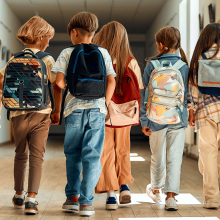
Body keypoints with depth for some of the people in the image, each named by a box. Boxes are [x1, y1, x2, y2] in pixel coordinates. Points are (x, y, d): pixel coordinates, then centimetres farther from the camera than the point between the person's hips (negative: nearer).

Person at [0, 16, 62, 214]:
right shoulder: (46, 59, -4)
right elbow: (57, 87, -8)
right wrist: (57, 110, 3)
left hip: (18, 114, 3)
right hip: (40, 113, -3)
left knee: (21, 155, 17)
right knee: (37, 156, -1)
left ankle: (19, 195, 27)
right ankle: (31, 198, -9)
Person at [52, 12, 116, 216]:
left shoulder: (67, 53, 2)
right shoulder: (103, 53, 9)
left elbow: (59, 81, -7)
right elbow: (111, 81, 4)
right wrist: (105, 103, 11)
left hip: (74, 109, 0)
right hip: (97, 109, 1)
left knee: (73, 155, 16)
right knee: (92, 156, 2)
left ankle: (72, 197, 17)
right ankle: (86, 202, 0)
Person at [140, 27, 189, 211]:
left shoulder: (151, 66, -6)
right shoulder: (185, 67, -3)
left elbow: (145, 95, -4)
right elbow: (189, 94, 4)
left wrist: (144, 121, 2)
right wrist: (189, 114, 18)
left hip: (158, 119, 0)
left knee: (157, 157, 15)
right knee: (175, 157, 3)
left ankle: (156, 190, 36)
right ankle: (171, 195, -3)